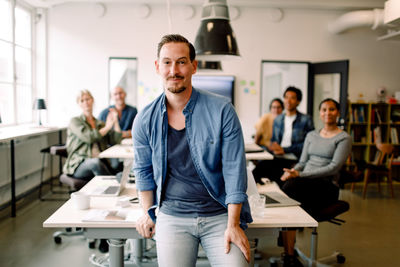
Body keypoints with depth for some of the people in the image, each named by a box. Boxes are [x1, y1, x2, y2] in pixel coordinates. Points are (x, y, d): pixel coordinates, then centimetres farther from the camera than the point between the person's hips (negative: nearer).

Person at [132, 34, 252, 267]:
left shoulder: (222, 110, -9)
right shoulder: (145, 121, -2)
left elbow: (234, 169, -9)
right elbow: (143, 171, 12)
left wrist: (233, 225, -10)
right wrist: (148, 213, 12)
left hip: (219, 215, -1)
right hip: (172, 217, 2)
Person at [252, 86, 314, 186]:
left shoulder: (306, 120, 2)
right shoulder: (278, 119, 20)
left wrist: (284, 150, -8)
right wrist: (273, 147, 2)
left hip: (294, 160, -5)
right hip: (277, 159, 5)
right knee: (259, 165, -27)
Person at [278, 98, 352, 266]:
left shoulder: (344, 138, 2)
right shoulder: (311, 135, 21)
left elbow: (334, 167, -11)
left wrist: (299, 174, -19)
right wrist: (291, 171, -8)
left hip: (326, 186, -4)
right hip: (304, 183, 5)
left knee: (290, 187, -33)